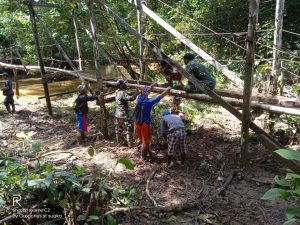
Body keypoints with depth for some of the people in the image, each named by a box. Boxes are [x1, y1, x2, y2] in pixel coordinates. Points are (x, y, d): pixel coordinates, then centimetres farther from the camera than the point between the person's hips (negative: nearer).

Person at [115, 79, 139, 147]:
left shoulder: (117, 91, 4)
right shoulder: (122, 93, -22)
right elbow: (131, 98, -35)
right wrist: (137, 93, -27)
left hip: (117, 115, 9)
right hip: (124, 115, -8)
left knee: (118, 129, 17)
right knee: (129, 129, 1)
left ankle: (118, 142, 29)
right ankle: (129, 144, 3)